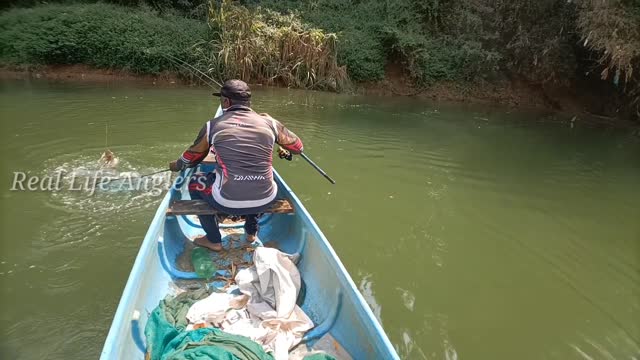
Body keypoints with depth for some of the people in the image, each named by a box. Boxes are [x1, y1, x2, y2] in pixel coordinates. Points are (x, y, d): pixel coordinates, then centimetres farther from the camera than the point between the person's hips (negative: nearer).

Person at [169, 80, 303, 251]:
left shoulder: (213, 125, 1)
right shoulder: (269, 123, 2)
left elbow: (191, 158, 16)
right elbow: (298, 147, 16)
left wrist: (176, 166, 39)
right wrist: (286, 152, 39)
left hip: (227, 201, -2)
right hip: (264, 201, 3)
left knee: (195, 182, 27)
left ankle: (213, 240, 28)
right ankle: (251, 231, 40)